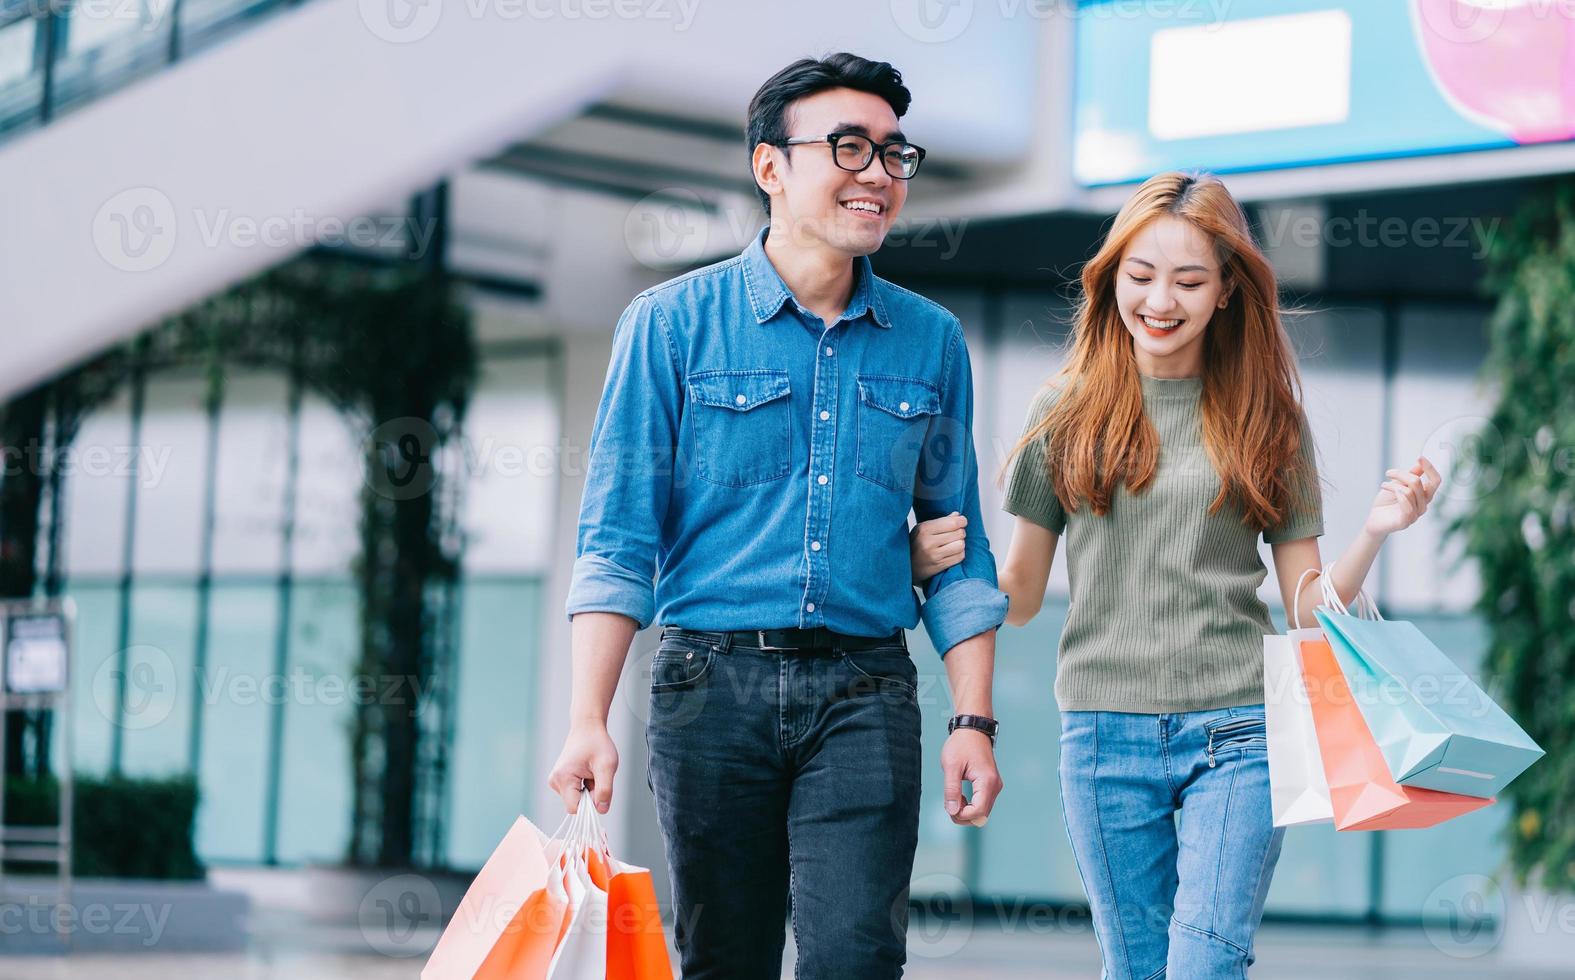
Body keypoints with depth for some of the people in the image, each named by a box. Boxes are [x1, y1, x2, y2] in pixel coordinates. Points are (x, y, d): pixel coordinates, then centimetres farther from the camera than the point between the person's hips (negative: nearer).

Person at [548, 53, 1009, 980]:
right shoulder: (672, 323, 2)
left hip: (866, 691, 1)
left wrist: (974, 721, 5)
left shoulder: (931, 340, 10)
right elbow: (618, 538, -1)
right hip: (713, 682, -1)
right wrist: (589, 721, -10)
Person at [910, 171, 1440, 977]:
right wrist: (938, 563, -11)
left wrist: (1375, 532, -9)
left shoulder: (1268, 418, 6)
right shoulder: (1068, 411, 6)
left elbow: (1311, 607, 8)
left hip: (1236, 729, -1)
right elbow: (1020, 594, 8)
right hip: (1104, 728, 1)